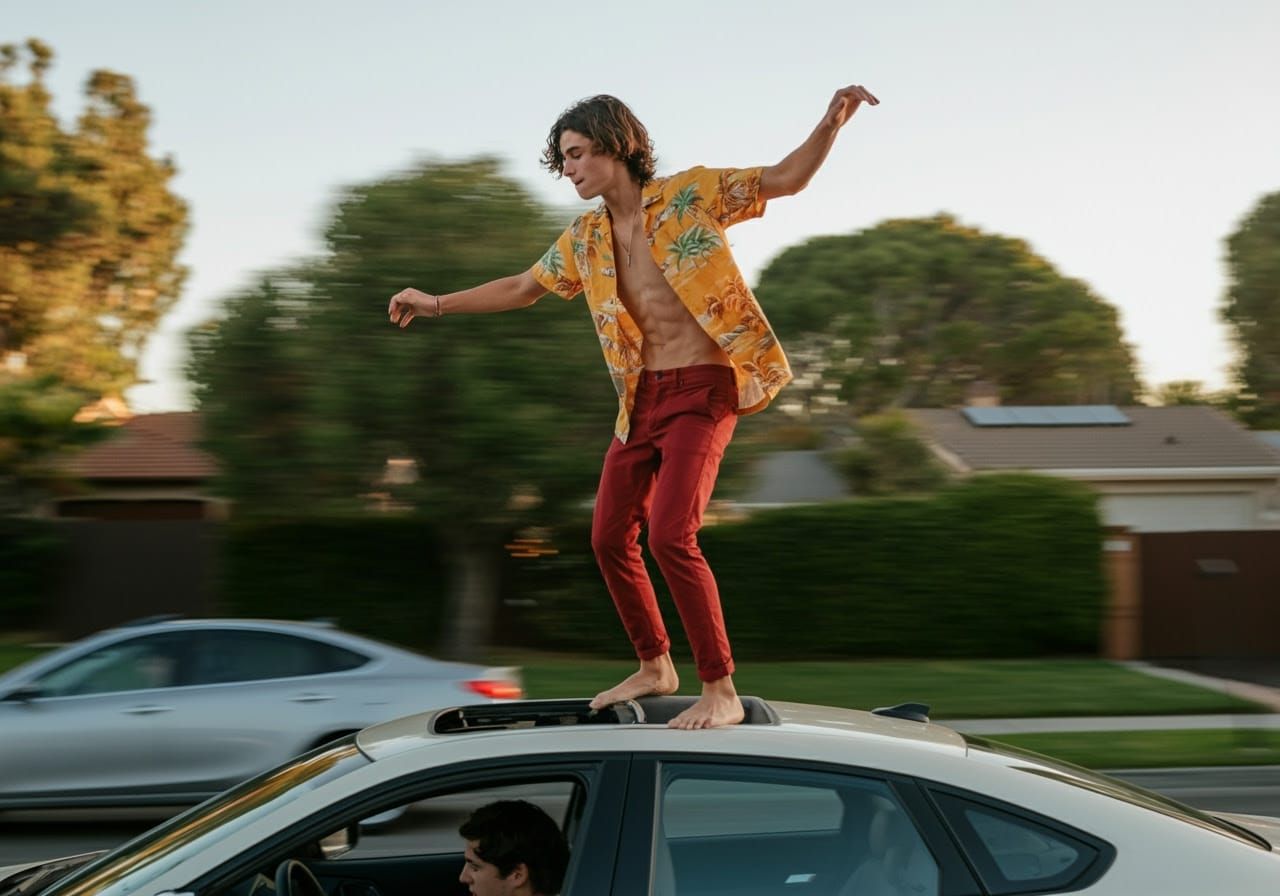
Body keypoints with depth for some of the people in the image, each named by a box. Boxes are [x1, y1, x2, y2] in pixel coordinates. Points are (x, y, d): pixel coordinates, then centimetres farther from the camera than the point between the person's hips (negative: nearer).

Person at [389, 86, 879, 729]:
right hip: (642, 397, 7)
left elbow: (786, 179, -7)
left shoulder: (690, 194, -5)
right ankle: (654, 667, 28)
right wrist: (438, 304, 26)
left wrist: (831, 123, -23)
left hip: (703, 390, -7)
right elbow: (523, 288, 24)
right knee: (610, 539, 8)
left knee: (671, 536, -19)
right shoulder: (584, 239, 11)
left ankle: (721, 693, -9)